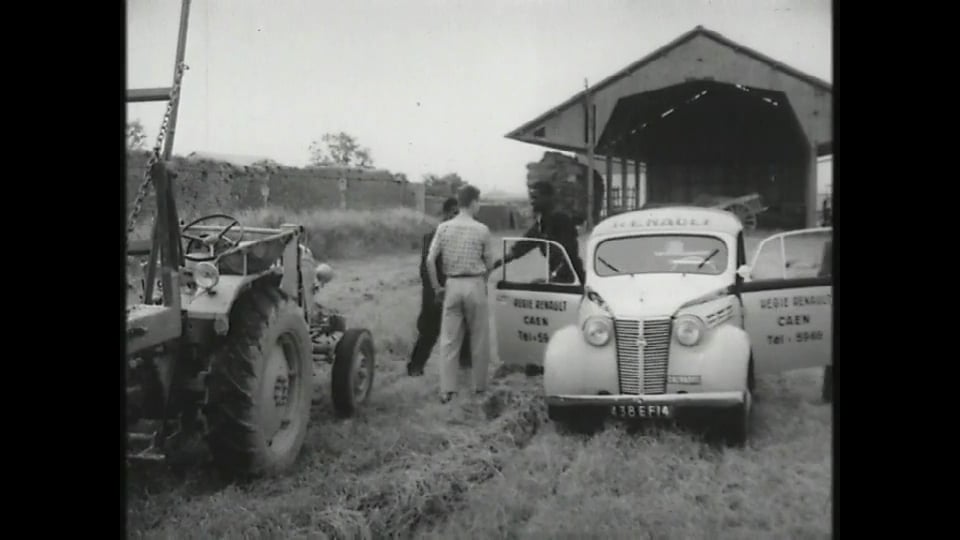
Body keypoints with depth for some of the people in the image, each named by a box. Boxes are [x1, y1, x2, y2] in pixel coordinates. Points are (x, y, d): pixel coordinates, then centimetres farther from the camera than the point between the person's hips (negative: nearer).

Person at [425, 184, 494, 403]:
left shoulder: (444, 227, 0)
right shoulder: (481, 229, -6)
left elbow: (430, 260, -3)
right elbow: (489, 264, 0)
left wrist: (437, 287, 6)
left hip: (452, 285, 2)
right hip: (475, 284, -2)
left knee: (449, 339, 6)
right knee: (479, 339, 11)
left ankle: (447, 389, 4)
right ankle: (479, 386, 20)